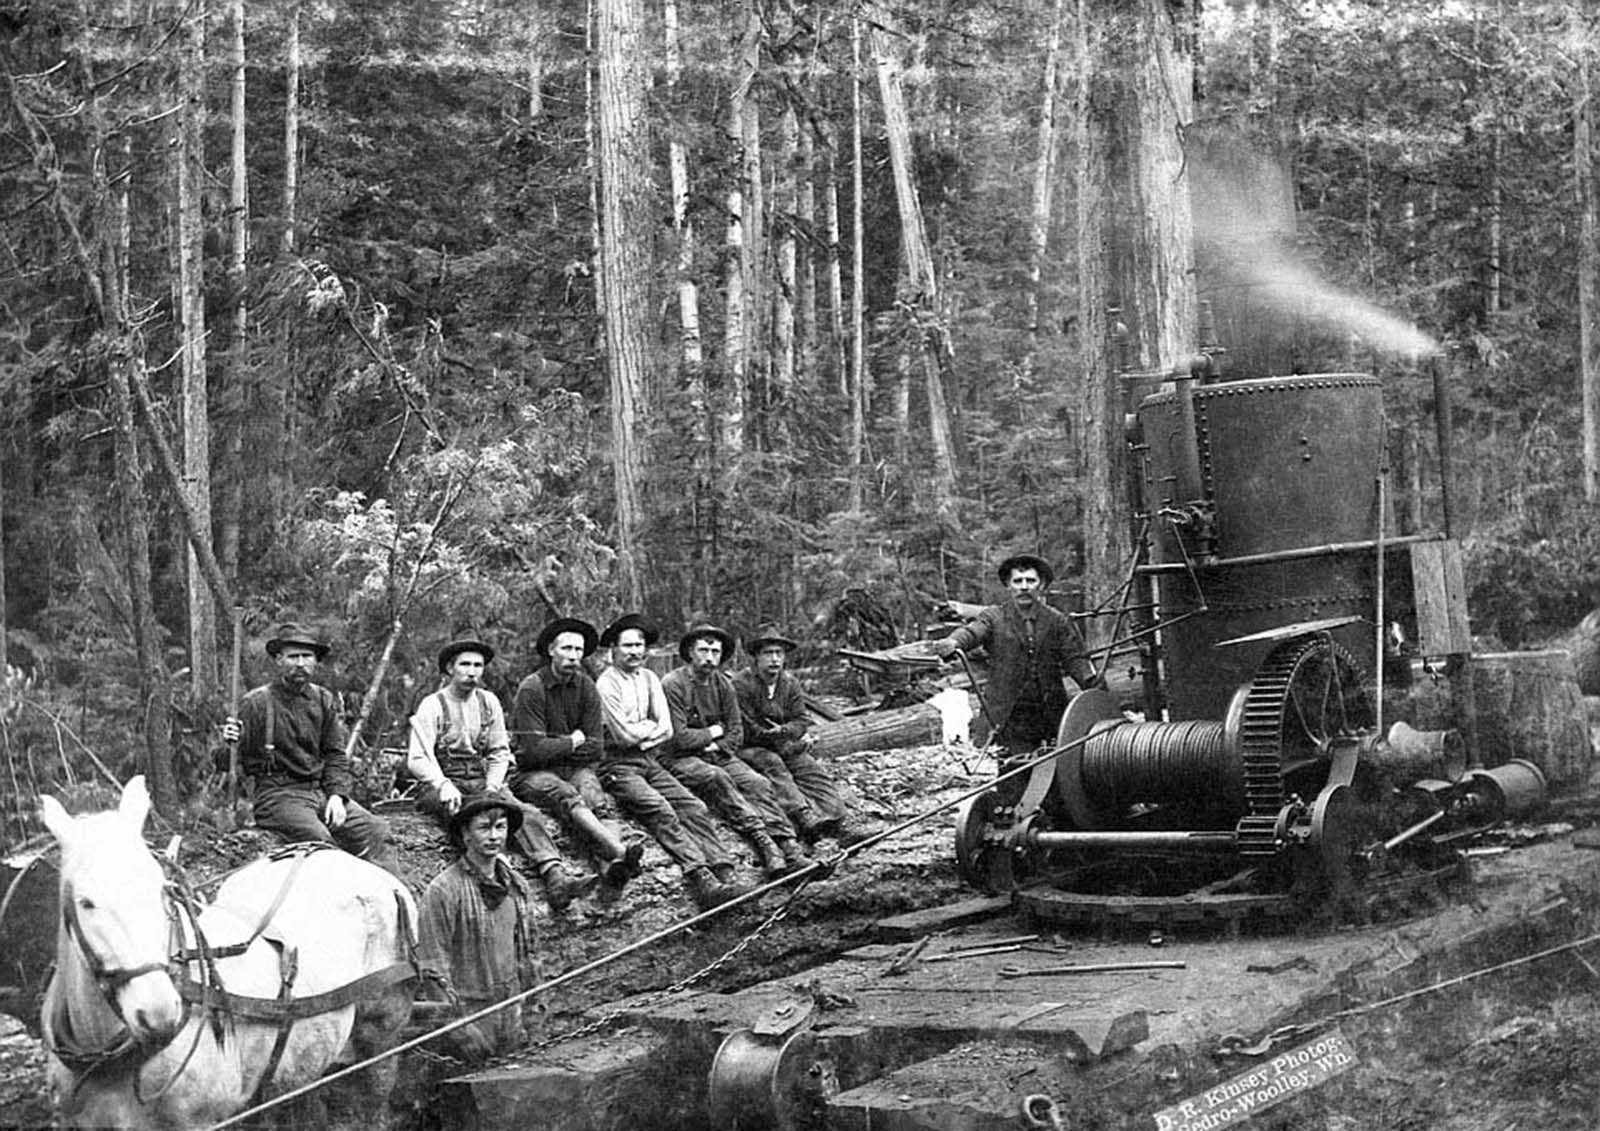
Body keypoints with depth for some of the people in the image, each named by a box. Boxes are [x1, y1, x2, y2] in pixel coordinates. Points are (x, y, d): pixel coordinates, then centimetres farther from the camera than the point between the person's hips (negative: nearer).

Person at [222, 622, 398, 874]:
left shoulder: (324, 700, 12)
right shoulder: (256, 703, -4)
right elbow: (242, 764, -2)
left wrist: (337, 795, -1)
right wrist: (231, 743, -24)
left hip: (321, 791, 5)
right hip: (278, 794, -5)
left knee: (375, 831, -12)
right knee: (318, 840, -31)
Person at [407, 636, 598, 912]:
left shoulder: (488, 702, 14)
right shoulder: (432, 706, -2)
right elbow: (417, 760, -8)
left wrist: (493, 785, -2)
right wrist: (444, 786, -25)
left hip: (483, 783, 3)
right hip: (442, 786, -3)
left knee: (526, 816, -25)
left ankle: (556, 878, -43)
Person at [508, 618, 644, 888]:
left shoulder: (585, 687, 5)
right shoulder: (531, 689, -10)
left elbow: (594, 749, 3)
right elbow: (533, 751, -15)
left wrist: (555, 748, -6)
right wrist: (572, 742, -3)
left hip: (575, 767, 4)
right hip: (532, 773, -4)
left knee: (597, 802, -29)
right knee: (568, 798, -34)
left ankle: (611, 866, -55)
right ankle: (620, 851, -57)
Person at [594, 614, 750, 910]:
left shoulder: (649, 678, 15)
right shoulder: (606, 684, -6)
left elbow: (667, 731, 7)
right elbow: (624, 734, -14)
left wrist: (640, 734, -9)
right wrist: (652, 727, 1)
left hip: (649, 761, 7)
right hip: (617, 766, -7)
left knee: (694, 808, -14)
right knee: (660, 811, -28)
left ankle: (724, 876, -25)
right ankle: (701, 880, -38)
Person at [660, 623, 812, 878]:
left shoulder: (723, 683, 10)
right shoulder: (673, 685, -11)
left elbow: (736, 733, 11)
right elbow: (678, 737, -16)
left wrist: (717, 746, -8)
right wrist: (713, 732, -3)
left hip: (718, 754, 6)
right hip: (680, 759, -6)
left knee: (757, 783, -18)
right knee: (716, 778, -35)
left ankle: (790, 849, -31)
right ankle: (761, 840, -42)